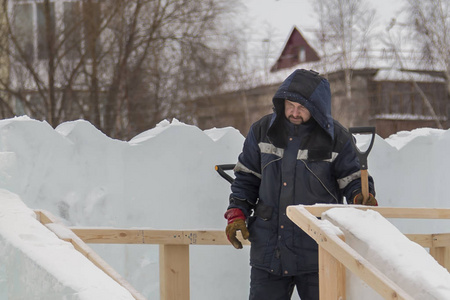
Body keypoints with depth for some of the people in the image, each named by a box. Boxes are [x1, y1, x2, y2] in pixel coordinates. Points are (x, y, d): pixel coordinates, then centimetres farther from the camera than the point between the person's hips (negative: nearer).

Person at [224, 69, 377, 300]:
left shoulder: (336, 138, -4)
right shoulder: (263, 131, 4)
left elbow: (353, 178, 2)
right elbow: (247, 177, 12)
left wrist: (361, 196, -20)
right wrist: (237, 213, 0)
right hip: (268, 247, 2)